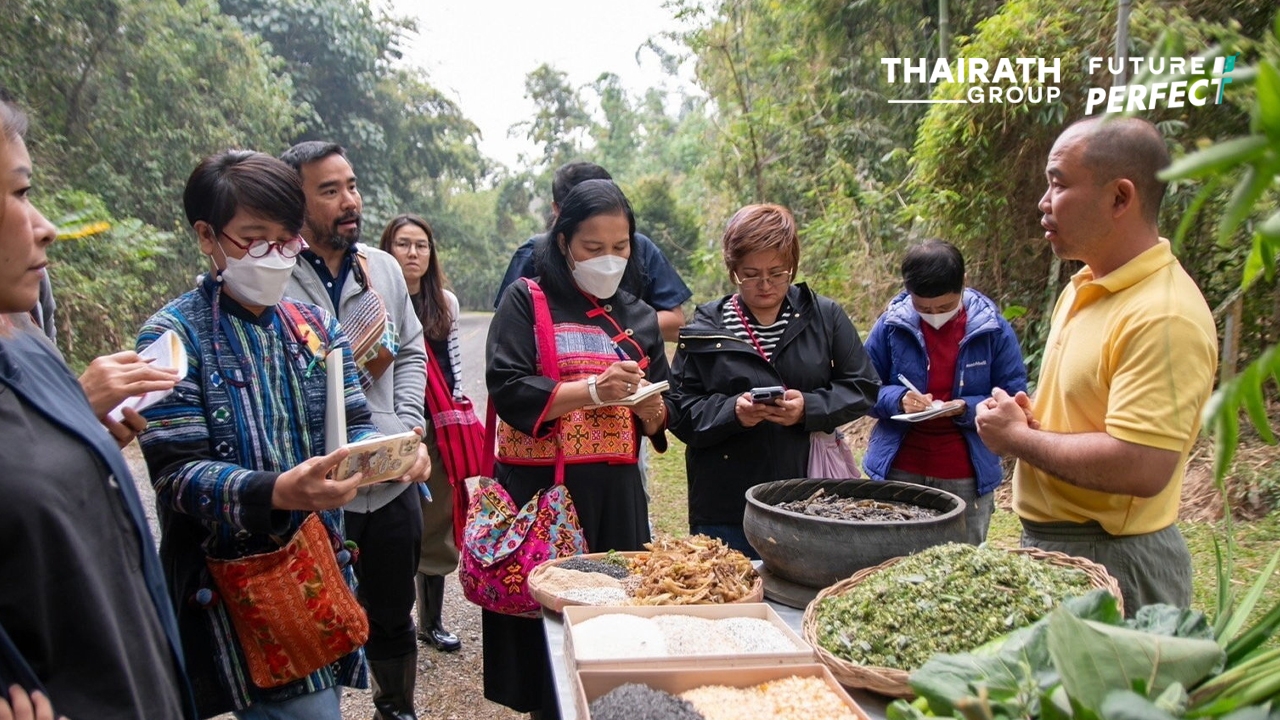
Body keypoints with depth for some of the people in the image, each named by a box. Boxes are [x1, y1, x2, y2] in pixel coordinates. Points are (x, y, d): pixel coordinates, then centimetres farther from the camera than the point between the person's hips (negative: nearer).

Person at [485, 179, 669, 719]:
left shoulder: (640, 318, 13)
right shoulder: (527, 301, 0)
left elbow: (661, 414, 15)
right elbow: (507, 389, -11)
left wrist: (652, 413, -9)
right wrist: (594, 390, -21)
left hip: (616, 492, 4)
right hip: (539, 488, -3)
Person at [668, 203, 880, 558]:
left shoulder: (825, 316, 4)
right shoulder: (705, 329, 2)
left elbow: (862, 387, 3)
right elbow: (681, 412, -1)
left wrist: (809, 408, -14)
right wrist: (732, 411, -19)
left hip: (812, 500, 1)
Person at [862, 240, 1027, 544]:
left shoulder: (994, 330, -3)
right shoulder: (891, 325, -2)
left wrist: (966, 409, -18)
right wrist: (898, 400, -16)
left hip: (967, 478, 0)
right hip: (899, 472, 1)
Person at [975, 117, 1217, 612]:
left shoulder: (1164, 316, -23)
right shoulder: (1083, 288, 7)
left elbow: (1139, 469, -30)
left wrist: (1016, 436, -17)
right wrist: (1029, 416, 0)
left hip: (1113, 561, -9)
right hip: (1048, 541, 9)